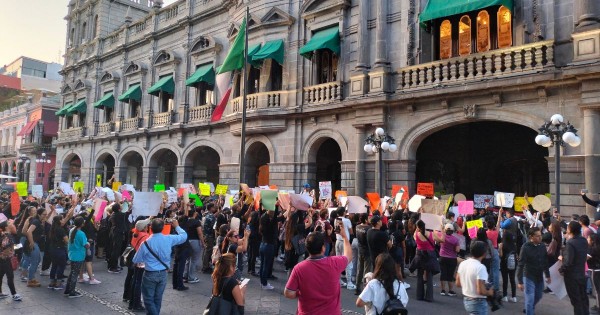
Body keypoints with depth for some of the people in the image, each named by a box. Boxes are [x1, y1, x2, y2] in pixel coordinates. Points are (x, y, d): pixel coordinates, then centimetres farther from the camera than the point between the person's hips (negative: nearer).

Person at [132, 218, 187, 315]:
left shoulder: (146, 243, -16)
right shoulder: (169, 239, -12)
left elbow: (136, 260, -5)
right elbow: (184, 236, 4)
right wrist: (177, 226, 18)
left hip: (150, 274, -3)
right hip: (163, 274, 3)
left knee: (148, 299, 8)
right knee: (158, 299, 18)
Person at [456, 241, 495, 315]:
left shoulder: (462, 264, -1)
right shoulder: (480, 267, -23)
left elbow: (458, 284, 8)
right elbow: (480, 291, -26)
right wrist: (490, 292, -8)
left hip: (466, 300, 8)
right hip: (478, 303, -8)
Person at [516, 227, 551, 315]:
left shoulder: (542, 246, -3)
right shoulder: (525, 247, -20)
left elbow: (545, 262, 11)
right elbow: (520, 265, -19)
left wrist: (547, 275, 14)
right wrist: (520, 281, -21)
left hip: (540, 277, 6)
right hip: (529, 277, -6)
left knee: (538, 296, 21)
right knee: (530, 299, -4)